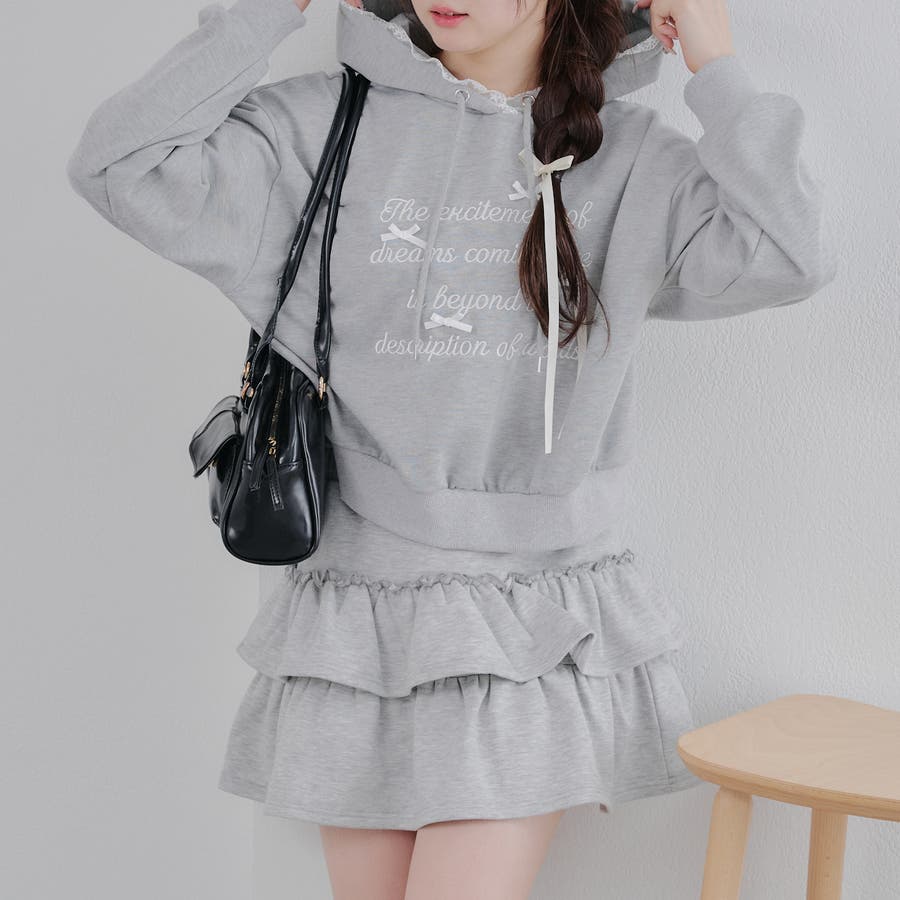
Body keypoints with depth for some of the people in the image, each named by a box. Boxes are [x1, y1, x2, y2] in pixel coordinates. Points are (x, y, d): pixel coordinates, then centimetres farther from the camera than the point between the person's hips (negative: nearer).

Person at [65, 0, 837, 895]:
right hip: (355, 617, 2)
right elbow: (121, 168, -7)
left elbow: (787, 258, -12)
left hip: (527, 630, -1)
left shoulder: (630, 157, 1)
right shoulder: (326, 124, 1)